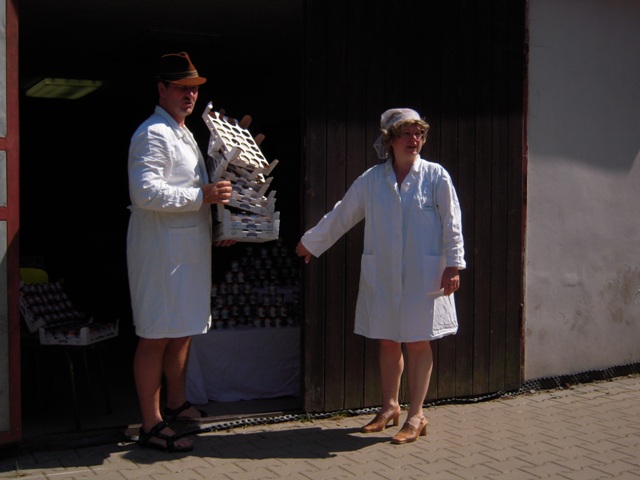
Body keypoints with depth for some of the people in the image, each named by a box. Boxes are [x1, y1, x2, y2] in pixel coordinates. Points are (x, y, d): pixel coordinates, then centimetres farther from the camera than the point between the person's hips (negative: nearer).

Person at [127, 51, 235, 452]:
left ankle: (176, 403, 33)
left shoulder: (184, 134, 21)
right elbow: (145, 191, -24)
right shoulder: (153, 134, -12)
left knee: (182, 332, 18)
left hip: (189, 249, 10)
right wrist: (202, 196, -22)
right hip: (161, 250, -10)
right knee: (157, 337, -5)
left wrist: (218, 227, 21)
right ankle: (152, 426, 2)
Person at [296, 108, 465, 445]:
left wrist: (453, 265, -8)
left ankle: (416, 415, 12)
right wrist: (311, 242, 20)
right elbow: (341, 215, 13)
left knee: (418, 343, 1)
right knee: (387, 341, 11)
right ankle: (389, 407, 28)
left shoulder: (436, 176, -2)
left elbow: (451, 224, -2)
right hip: (382, 275, 3)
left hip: (423, 276, -3)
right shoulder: (372, 179, 4)